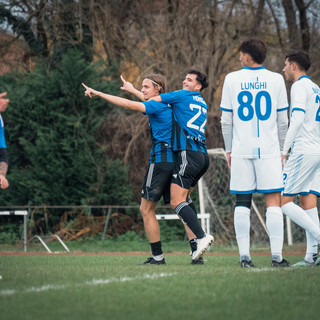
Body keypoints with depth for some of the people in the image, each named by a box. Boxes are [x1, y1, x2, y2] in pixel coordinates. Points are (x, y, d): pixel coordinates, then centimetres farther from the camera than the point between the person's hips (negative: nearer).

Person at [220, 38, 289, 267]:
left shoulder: (232, 79, 2)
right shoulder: (276, 80, 2)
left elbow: (226, 120, 4)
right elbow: (283, 121, 5)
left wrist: (229, 149, 15)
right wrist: (281, 149, 16)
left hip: (241, 150, 1)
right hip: (269, 149, -1)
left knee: (242, 202, 5)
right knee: (273, 201, -1)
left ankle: (245, 256, 2)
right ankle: (277, 256, -7)